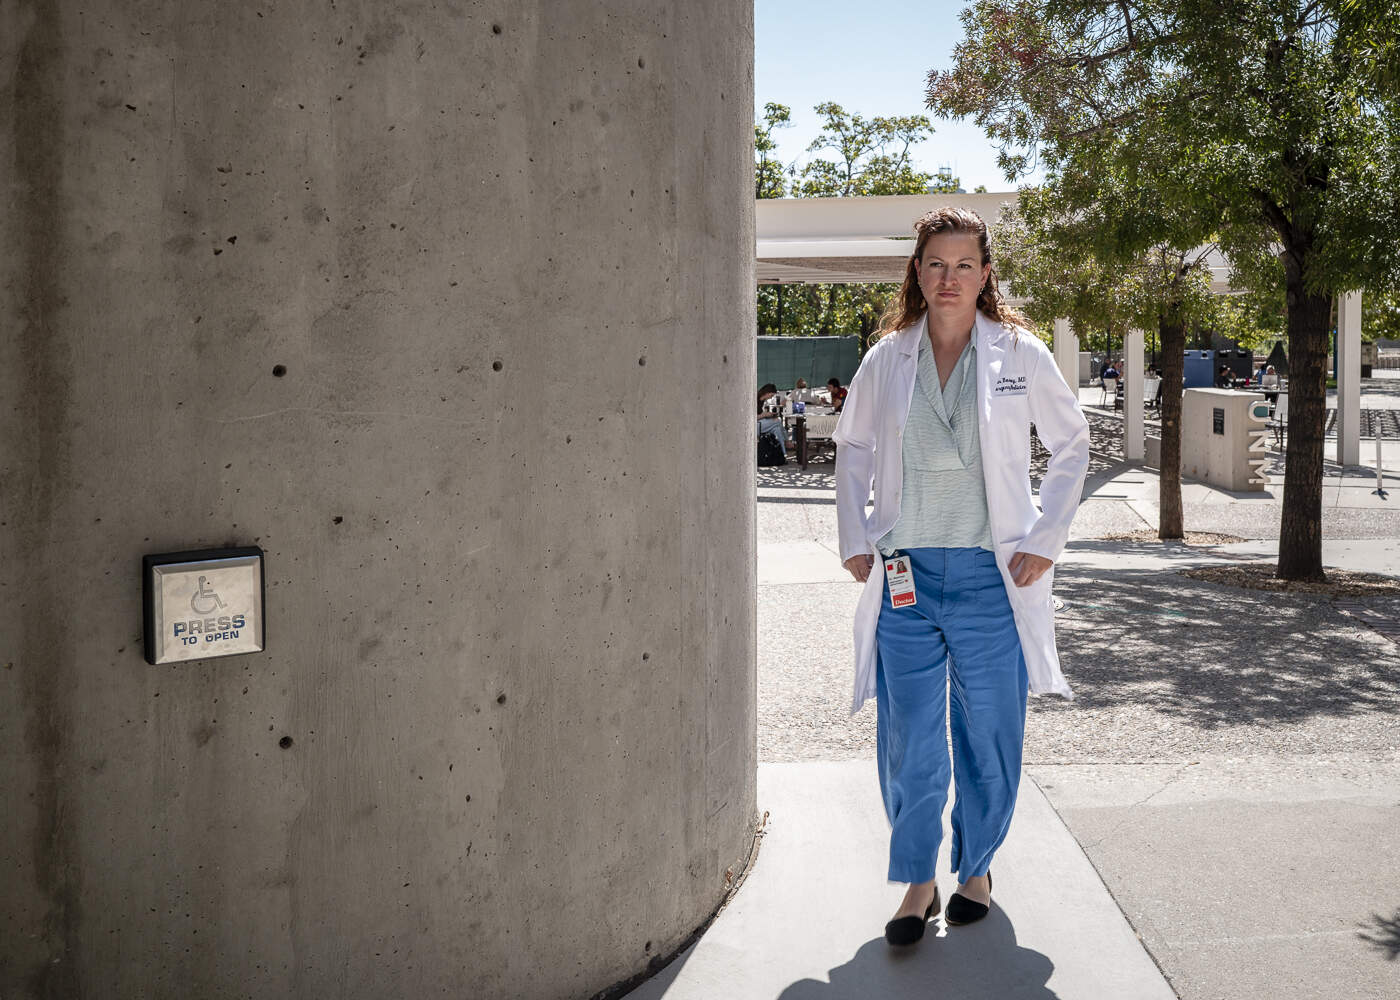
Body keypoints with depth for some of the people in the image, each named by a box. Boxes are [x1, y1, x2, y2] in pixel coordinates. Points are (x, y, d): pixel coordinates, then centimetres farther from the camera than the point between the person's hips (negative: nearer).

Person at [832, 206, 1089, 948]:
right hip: (905, 575, 1)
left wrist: (1044, 538, -1)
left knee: (990, 734, 9)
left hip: (992, 576, -1)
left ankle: (976, 867, 29)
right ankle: (917, 882, 16)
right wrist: (855, 539, 6)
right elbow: (853, 449, 16)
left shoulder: (1020, 354, 0)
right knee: (909, 739, 2)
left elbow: (1071, 446, 8)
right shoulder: (886, 360, 4)